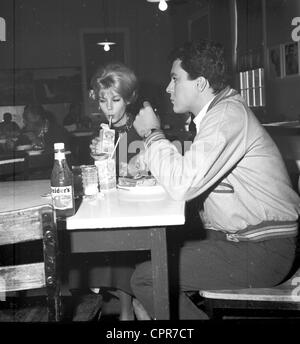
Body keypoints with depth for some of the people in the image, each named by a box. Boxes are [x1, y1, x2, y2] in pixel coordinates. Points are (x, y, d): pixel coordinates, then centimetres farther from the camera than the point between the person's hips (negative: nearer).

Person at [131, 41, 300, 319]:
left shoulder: (228, 114, -18)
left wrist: (152, 133, -13)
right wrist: (145, 162, 3)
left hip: (261, 252, -10)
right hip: (233, 238, 10)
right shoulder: (219, 112, 13)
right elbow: (189, 173, 17)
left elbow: (182, 185, -26)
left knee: (145, 277, -13)